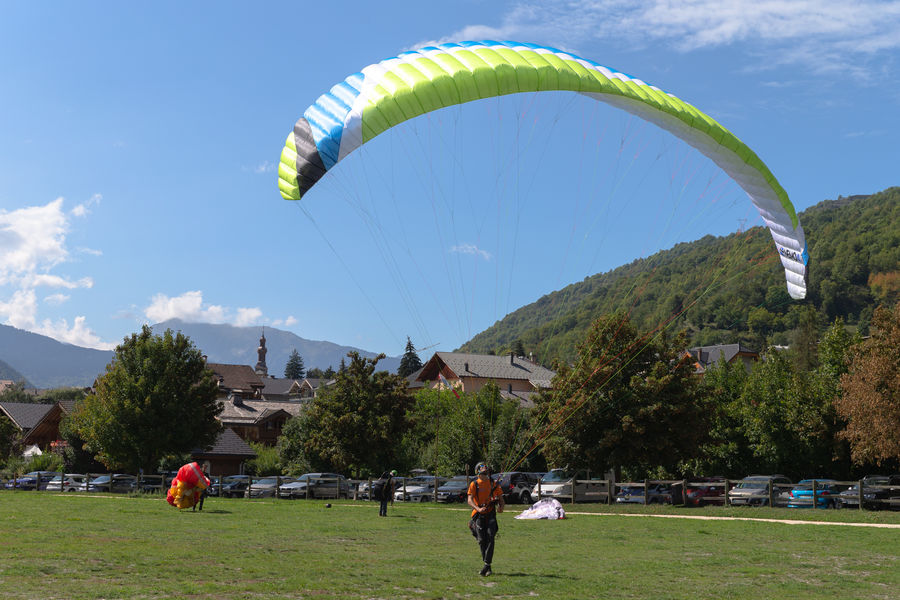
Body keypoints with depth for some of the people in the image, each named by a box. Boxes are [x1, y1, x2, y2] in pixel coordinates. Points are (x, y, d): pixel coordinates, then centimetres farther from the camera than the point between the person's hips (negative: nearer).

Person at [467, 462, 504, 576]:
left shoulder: (493, 483, 11)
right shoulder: (474, 484, 3)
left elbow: (500, 498, 15)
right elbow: (470, 500, -6)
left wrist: (501, 507, -6)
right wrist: (478, 509, -24)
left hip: (491, 514, 1)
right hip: (479, 515, -1)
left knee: (490, 538, -13)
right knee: (482, 540, -2)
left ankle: (487, 564, -14)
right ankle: (487, 566, 9)